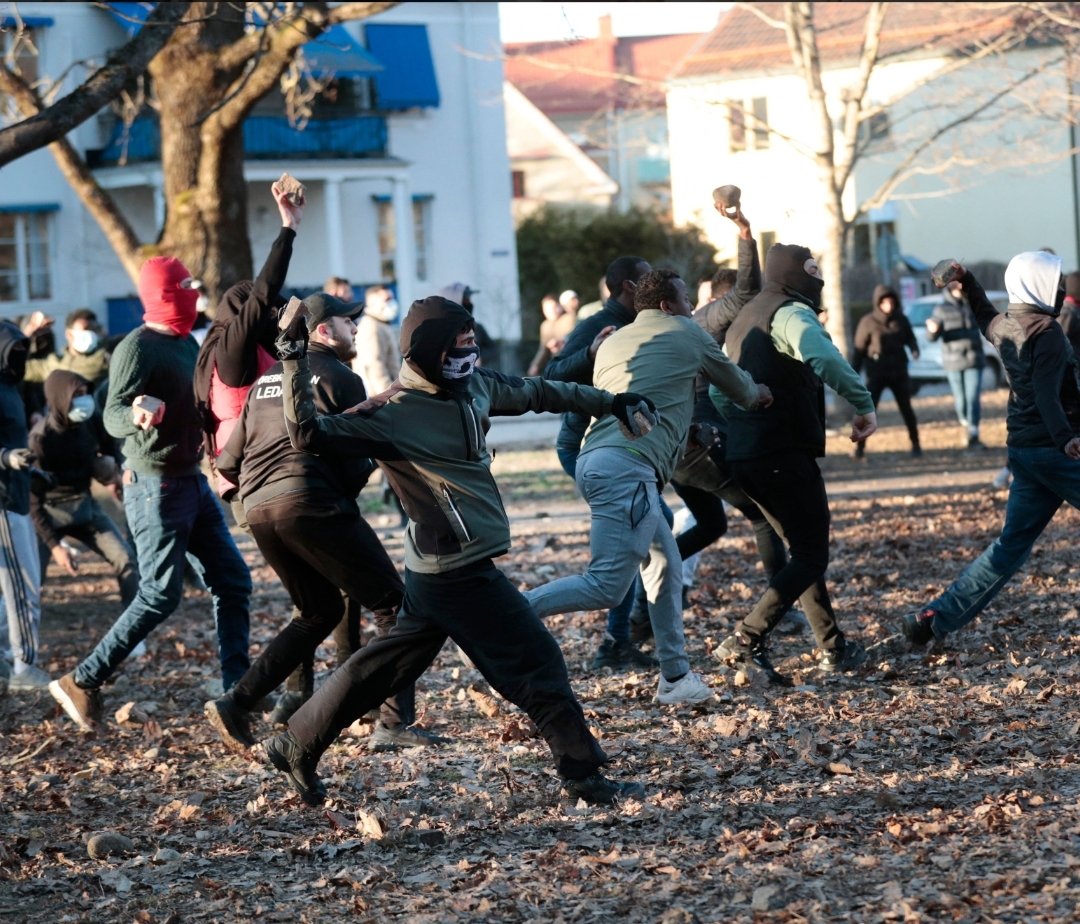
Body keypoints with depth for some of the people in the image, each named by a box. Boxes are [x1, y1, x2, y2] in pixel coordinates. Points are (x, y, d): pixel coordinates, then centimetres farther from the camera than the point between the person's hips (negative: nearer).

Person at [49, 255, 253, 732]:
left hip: (191, 479, 9)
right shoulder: (137, 348, -17)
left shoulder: (188, 343, 10)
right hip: (156, 486, -9)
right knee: (160, 596, -9)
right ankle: (82, 684, 0)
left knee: (232, 581, 6)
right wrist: (136, 414, -48)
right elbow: (112, 416, -29)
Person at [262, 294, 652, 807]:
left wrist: (608, 402, 28)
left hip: (437, 569, 9)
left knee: (387, 663, 16)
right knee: (536, 660, -3)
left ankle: (296, 747, 25)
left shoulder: (475, 385, 6)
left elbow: (536, 392, 21)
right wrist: (294, 359, -32)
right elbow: (309, 434, -25)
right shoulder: (392, 415, -18)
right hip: (460, 572, -9)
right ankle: (583, 774, 6)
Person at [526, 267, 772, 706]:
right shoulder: (687, 334, 10)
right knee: (607, 586, -13)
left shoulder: (611, 343, 26)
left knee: (665, 566, 17)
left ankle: (675, 676, 18)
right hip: (627, 467, -8)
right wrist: (758, 394, 50)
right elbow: (738, 386, 25)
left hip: (592, 459, 8)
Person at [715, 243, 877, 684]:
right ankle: (747, 639, -16)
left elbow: (718, 391, 24)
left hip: (741, 455, 9)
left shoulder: (744, 321, 20)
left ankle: (833, 647, 22)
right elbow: (824, 359, -31)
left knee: (802, 549, 19)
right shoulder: (791, 314, -10)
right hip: (784, 453, -9)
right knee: (811, 557, -4)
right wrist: (864, 405, -25)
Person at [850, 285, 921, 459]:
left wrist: (914, 349, -13)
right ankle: (860, 447, -6)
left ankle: (915, 444, 18)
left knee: (906, 409, 5)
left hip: (898, 372, 2)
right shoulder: (868, 322, -5)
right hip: (876, 374, -2)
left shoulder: (901, 319, 1)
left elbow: (910, 338, 12)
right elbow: (859, 350, -1)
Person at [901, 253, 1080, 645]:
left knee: (1011, 545, 13)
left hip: (1023, 449, 9)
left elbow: (987, 320, 38)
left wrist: (969, 284, 48)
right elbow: (1047, 395, -26)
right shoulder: (1047, 333, -13)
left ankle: (936, 617, 10)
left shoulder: (1006, 326, 12)